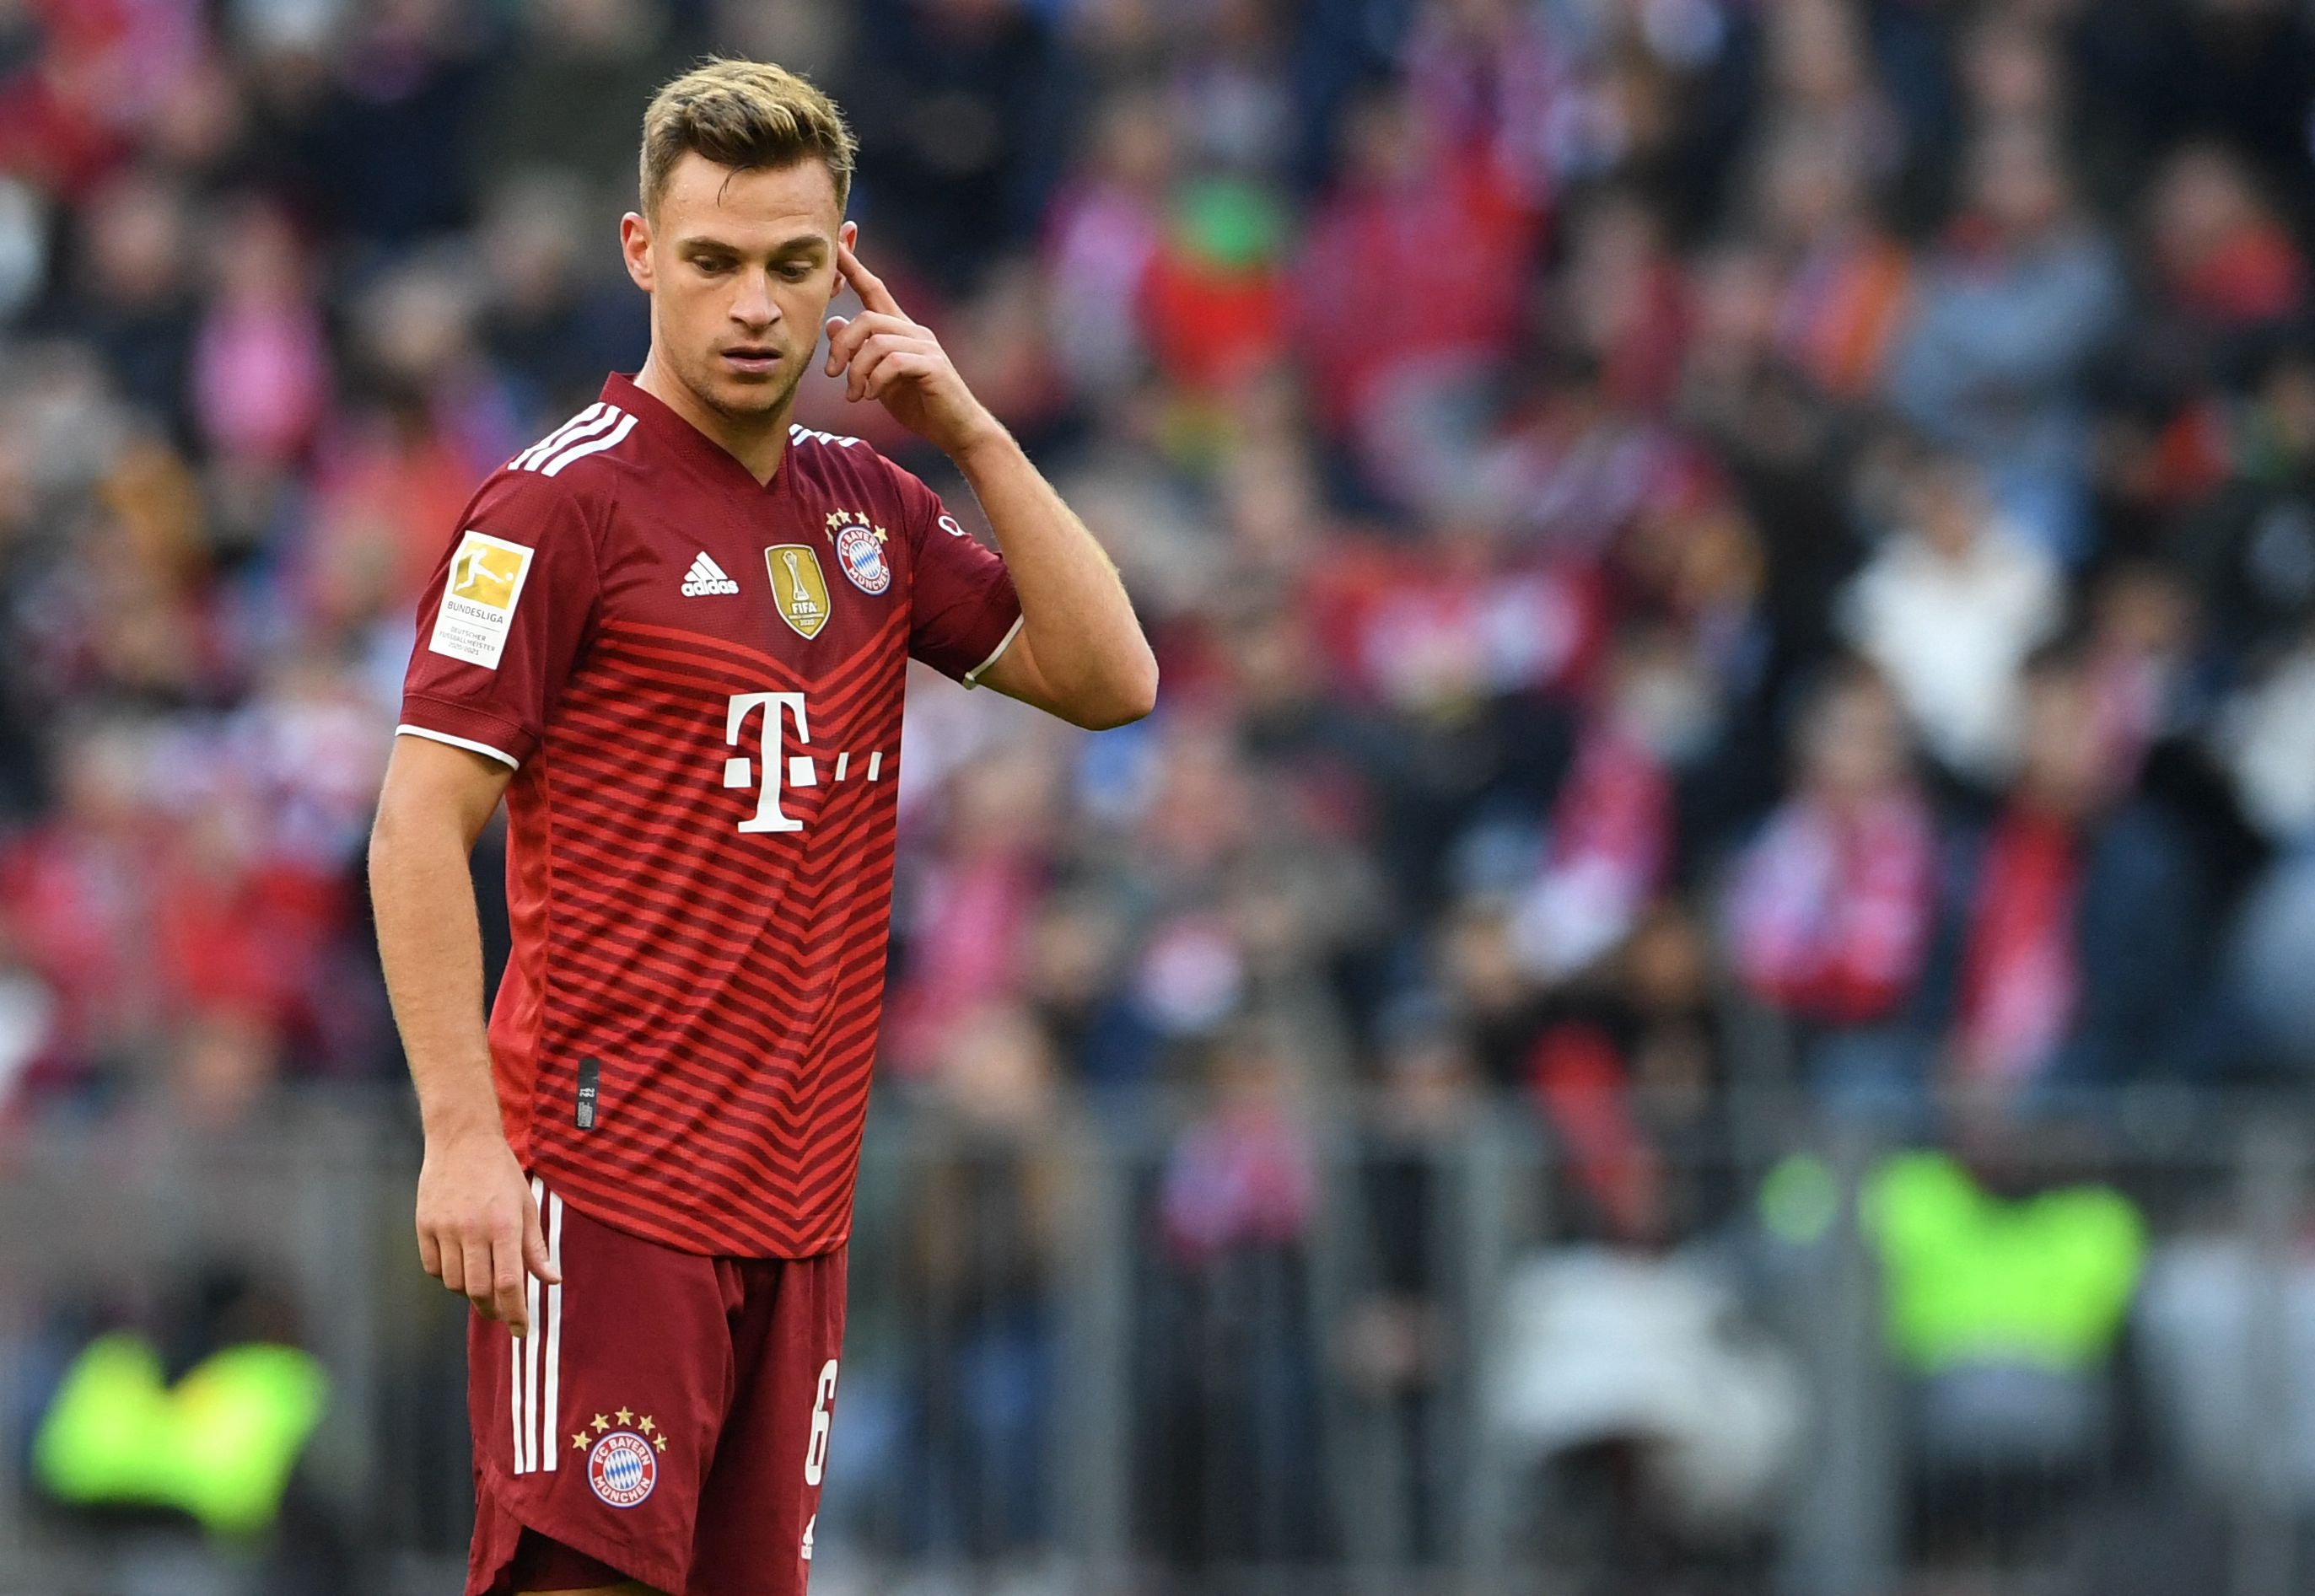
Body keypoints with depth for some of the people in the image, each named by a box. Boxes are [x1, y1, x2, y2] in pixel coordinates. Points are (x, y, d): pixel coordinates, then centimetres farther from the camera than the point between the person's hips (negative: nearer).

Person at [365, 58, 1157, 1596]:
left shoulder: (868, 504, 14)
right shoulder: (565, 501, -6)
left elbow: (1111, 678, 11)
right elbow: (421, 823, -10)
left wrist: (974, 432, 1)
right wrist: (462, 1134, -18)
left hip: (798, 1192, 7)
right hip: (608, 1182, -7)